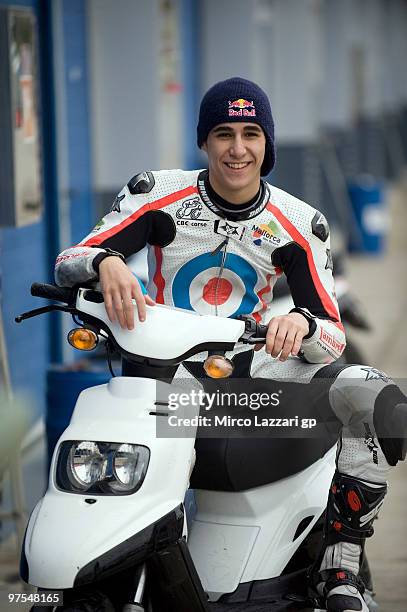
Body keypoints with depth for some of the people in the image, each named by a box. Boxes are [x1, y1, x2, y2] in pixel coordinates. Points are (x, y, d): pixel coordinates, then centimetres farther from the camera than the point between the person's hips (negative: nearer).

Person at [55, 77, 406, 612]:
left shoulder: (298, 223, 0)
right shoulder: (160, 193, -3)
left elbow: (332, 336, -2)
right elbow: (67, 263, -8)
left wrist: (302, 324, -28)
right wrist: (107, 262, -33)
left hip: (252, 363, 2)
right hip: (165, 364, -2)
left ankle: (339, 568, -13)